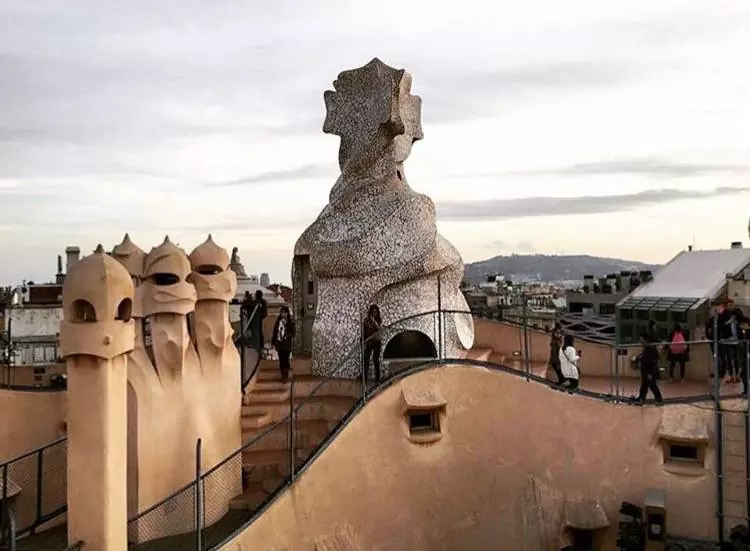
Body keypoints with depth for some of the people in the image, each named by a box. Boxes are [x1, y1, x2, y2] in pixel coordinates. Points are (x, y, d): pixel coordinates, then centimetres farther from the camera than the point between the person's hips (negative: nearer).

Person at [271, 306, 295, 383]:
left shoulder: (290, 322, -4)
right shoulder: (278, 321, 7)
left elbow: (292, 332, -7)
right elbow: (275, 332, 11)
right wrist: (273, 342, 11)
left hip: (287, 344, -4)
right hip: (279, 343, 4)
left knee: (285, 360, -6)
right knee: (281, 360, 9)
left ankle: (286, 376, 2)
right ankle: (283, 376, 19)